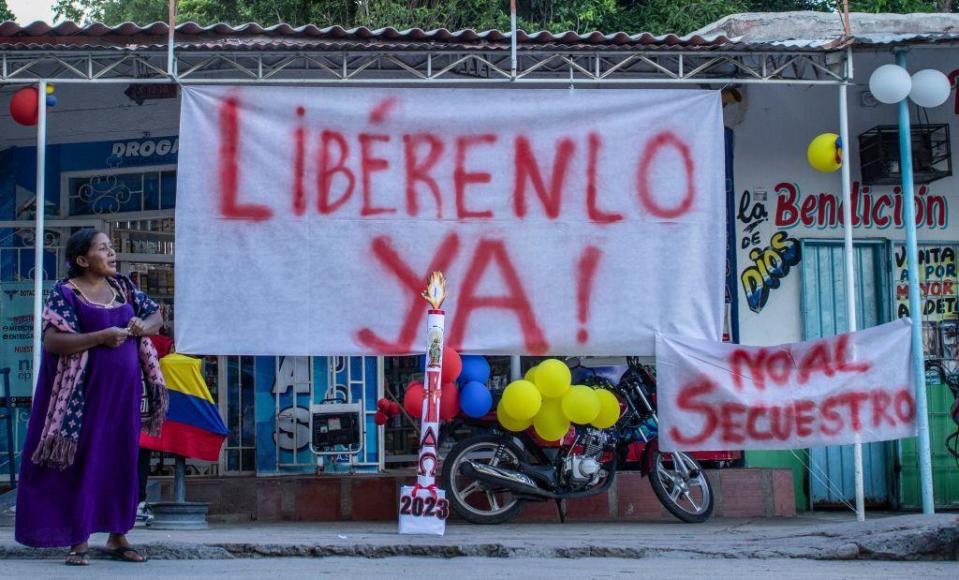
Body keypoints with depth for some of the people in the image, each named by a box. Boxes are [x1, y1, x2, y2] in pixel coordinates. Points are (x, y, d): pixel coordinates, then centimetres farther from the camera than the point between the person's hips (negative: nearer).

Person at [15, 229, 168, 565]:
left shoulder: (123, 287, 11)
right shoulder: (66, 292, -7)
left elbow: (156, 316, 17)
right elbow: (51, 340, -17)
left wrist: (144, 325, -7)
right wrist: (102, 336, -23)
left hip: (124, 390, 5)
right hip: (87, 391, -5)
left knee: (122, 460, 8)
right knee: (83, 462, -2)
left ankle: (117, 536, 18)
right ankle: (78, 541, 6)